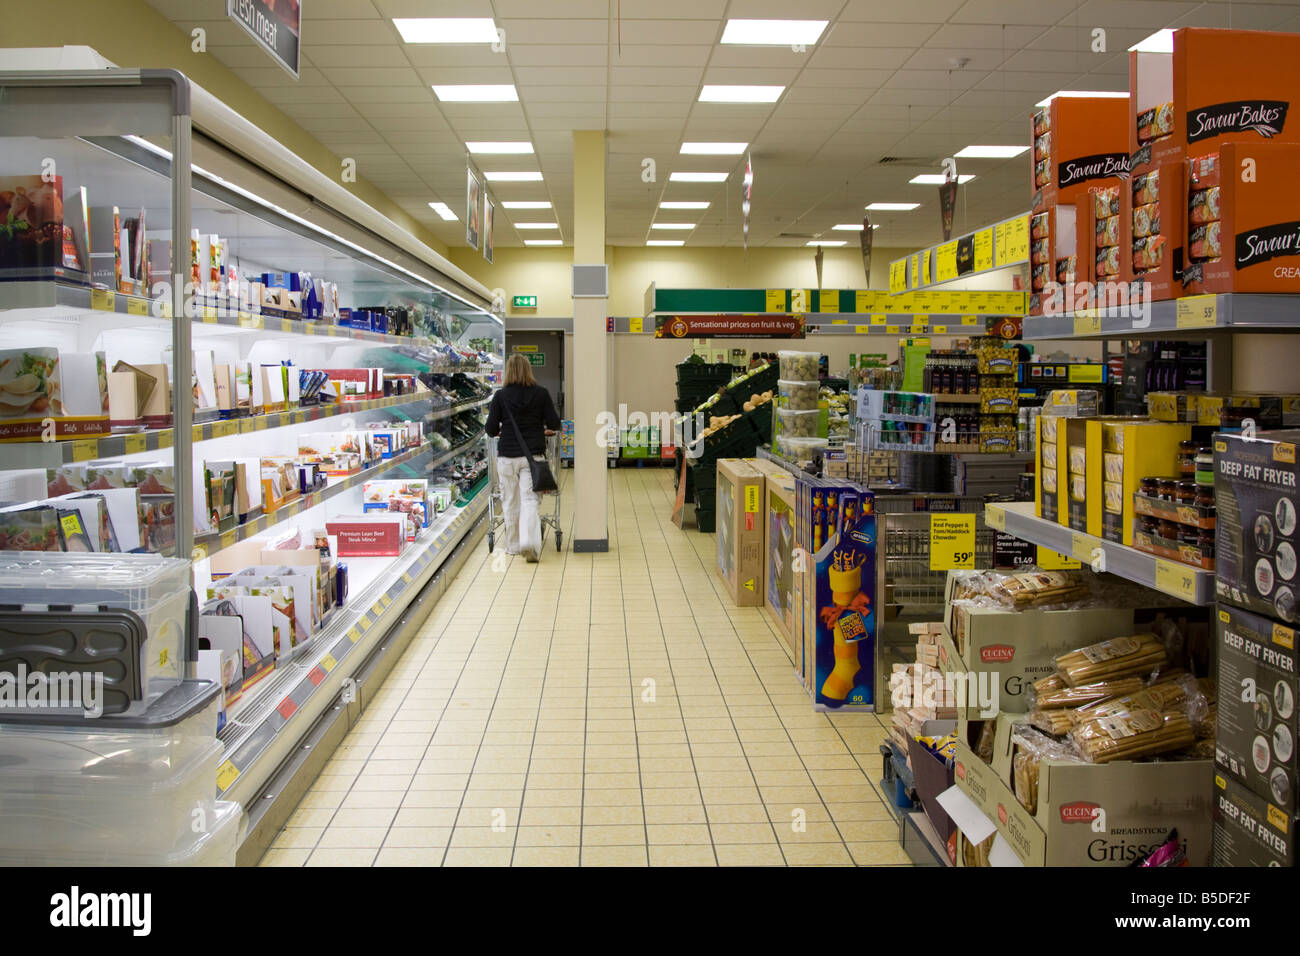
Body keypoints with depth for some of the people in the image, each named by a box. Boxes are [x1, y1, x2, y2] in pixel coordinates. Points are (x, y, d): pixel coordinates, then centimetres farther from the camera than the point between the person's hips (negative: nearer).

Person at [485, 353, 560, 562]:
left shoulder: (500, 396, -3)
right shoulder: (541, 393, -1)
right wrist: (543, 429, 22)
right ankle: (529, 542, -18)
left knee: (511, 501, 11)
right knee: (529, 500, -1)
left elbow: (491, 429, -3)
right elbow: (554, 423, 0)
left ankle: (514, 545, 19)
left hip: (507, 455, 0)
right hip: (533, 454, 0)